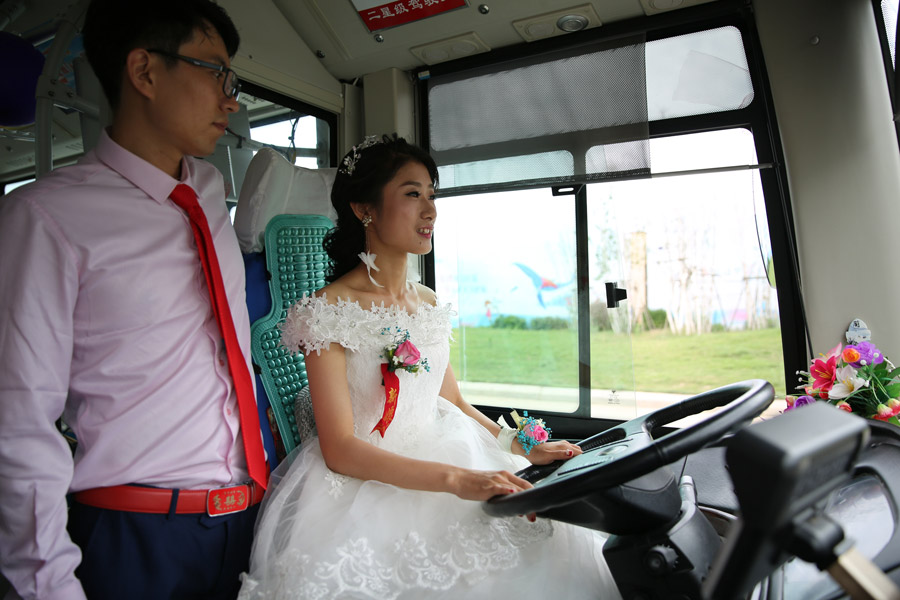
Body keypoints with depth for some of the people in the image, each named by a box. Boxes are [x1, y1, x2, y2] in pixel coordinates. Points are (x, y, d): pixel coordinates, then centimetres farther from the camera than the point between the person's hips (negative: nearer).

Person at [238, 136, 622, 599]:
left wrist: (525, 447, 2)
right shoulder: (328, 310, -12)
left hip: (443, 460, 6)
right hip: (366, 485, -5)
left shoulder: (428, 305, 9)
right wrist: (457, 479, -28)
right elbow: (340, 449, -19)